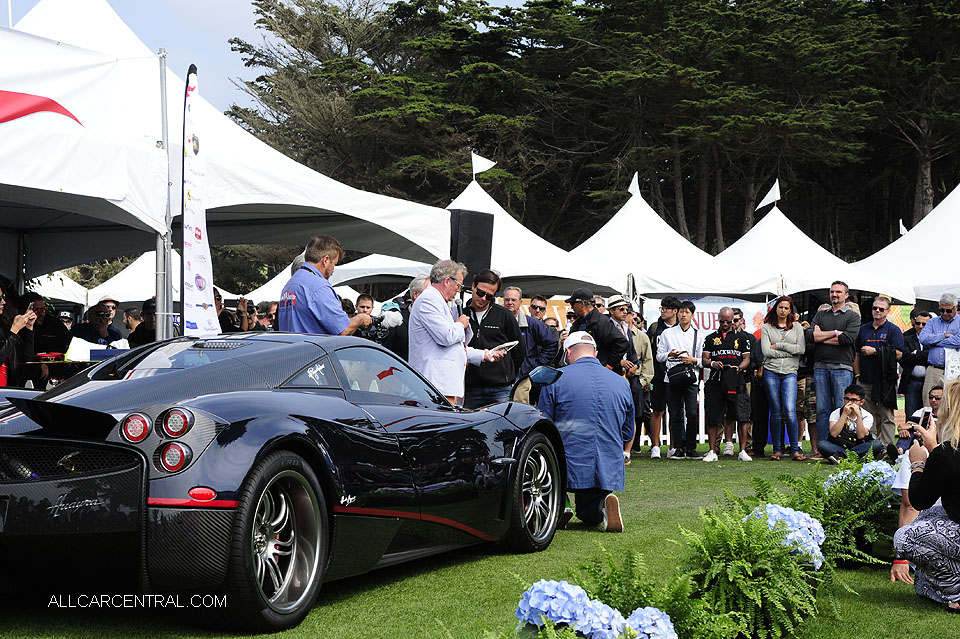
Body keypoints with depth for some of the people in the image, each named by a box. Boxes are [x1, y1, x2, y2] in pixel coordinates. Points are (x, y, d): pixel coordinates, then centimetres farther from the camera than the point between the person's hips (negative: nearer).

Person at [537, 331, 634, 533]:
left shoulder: (556, 379, -4)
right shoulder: (621, 383, 8)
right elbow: (628, 435, 17)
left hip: (570, 468, -4)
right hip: (610, 470, 4)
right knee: (590, 518, 26)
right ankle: (603, 506, -10)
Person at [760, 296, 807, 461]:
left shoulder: (797, 327, 12)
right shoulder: (766, 327, 8)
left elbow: (801, 349, -1)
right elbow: (766, 351, -4)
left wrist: (779, 345, -5)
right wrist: (789, 351, -5)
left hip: (790, 373, 0)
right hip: (771, 372, 0)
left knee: (790, 410, -14)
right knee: (776, 412, 1)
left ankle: (795, 450, -11)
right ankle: (777, 450, 7)